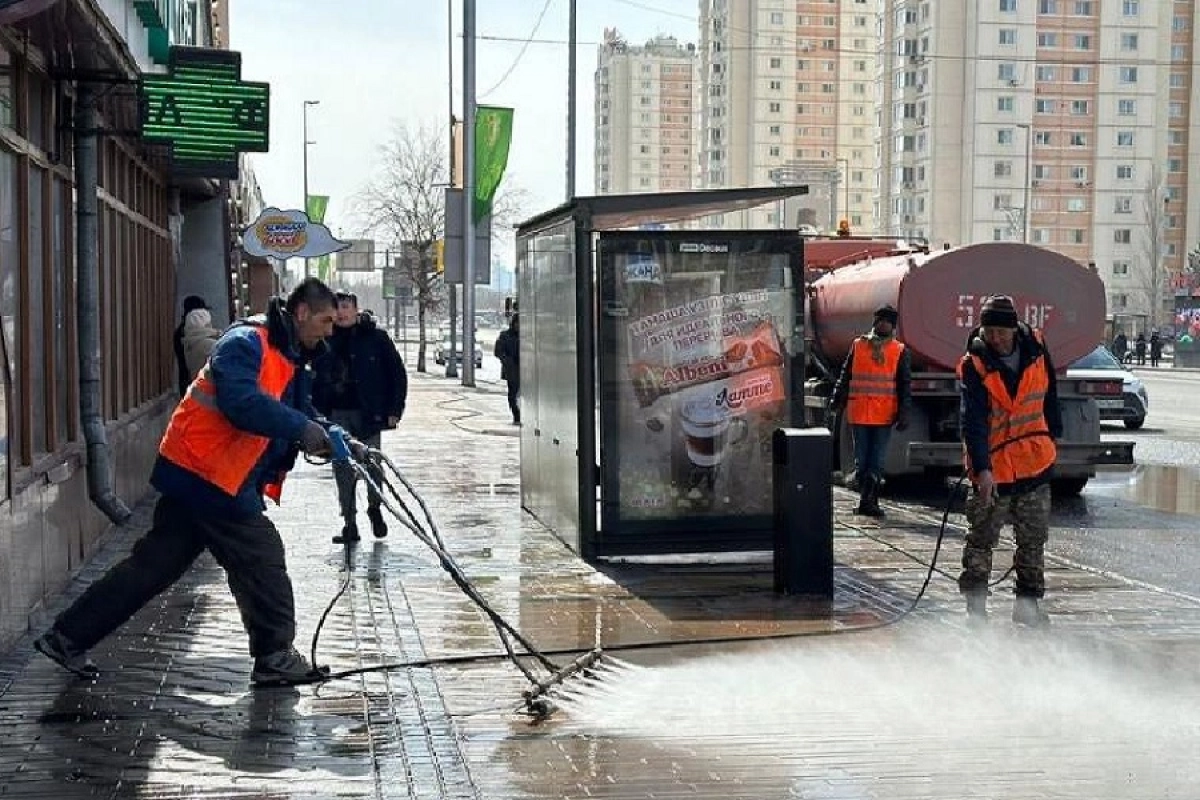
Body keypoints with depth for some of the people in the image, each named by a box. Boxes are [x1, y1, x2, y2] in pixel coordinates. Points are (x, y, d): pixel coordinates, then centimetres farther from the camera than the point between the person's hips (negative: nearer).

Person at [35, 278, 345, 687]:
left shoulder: (291, 361, 17)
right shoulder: (246, 343, -15)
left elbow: (302, 418, 21)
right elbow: (240, 402, -30)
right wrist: (300, 428, -27)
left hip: (193, 477, 10)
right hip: (210, 474, -10)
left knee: (155, 563, 11)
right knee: (263, 559, -2)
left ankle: (68, 637, 15)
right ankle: (276, 657, 11)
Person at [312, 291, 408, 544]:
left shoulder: (376, 337, 0)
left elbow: (398, 373, 2)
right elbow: (316, 379, 14)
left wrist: (394, 409, -4)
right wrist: (318, 413, 6)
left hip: (368, 413, -3)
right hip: (336, 414, 3)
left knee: (372, 464, -3)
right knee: (342, 469, 2)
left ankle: (374, 508, 24)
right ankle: (349, 524, 8)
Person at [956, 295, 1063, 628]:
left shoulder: (1036, 348, -3)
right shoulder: (974, 365, -15)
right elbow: (973, 422, -22)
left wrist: (1053, 436, 18)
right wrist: (982, 468, -31)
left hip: (1035, 461, 4)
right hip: (992, 468, -4)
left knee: (1033, 539, 12)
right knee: (981, 539, 1)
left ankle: (1028, 603, 23)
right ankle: (976, 606, 9)